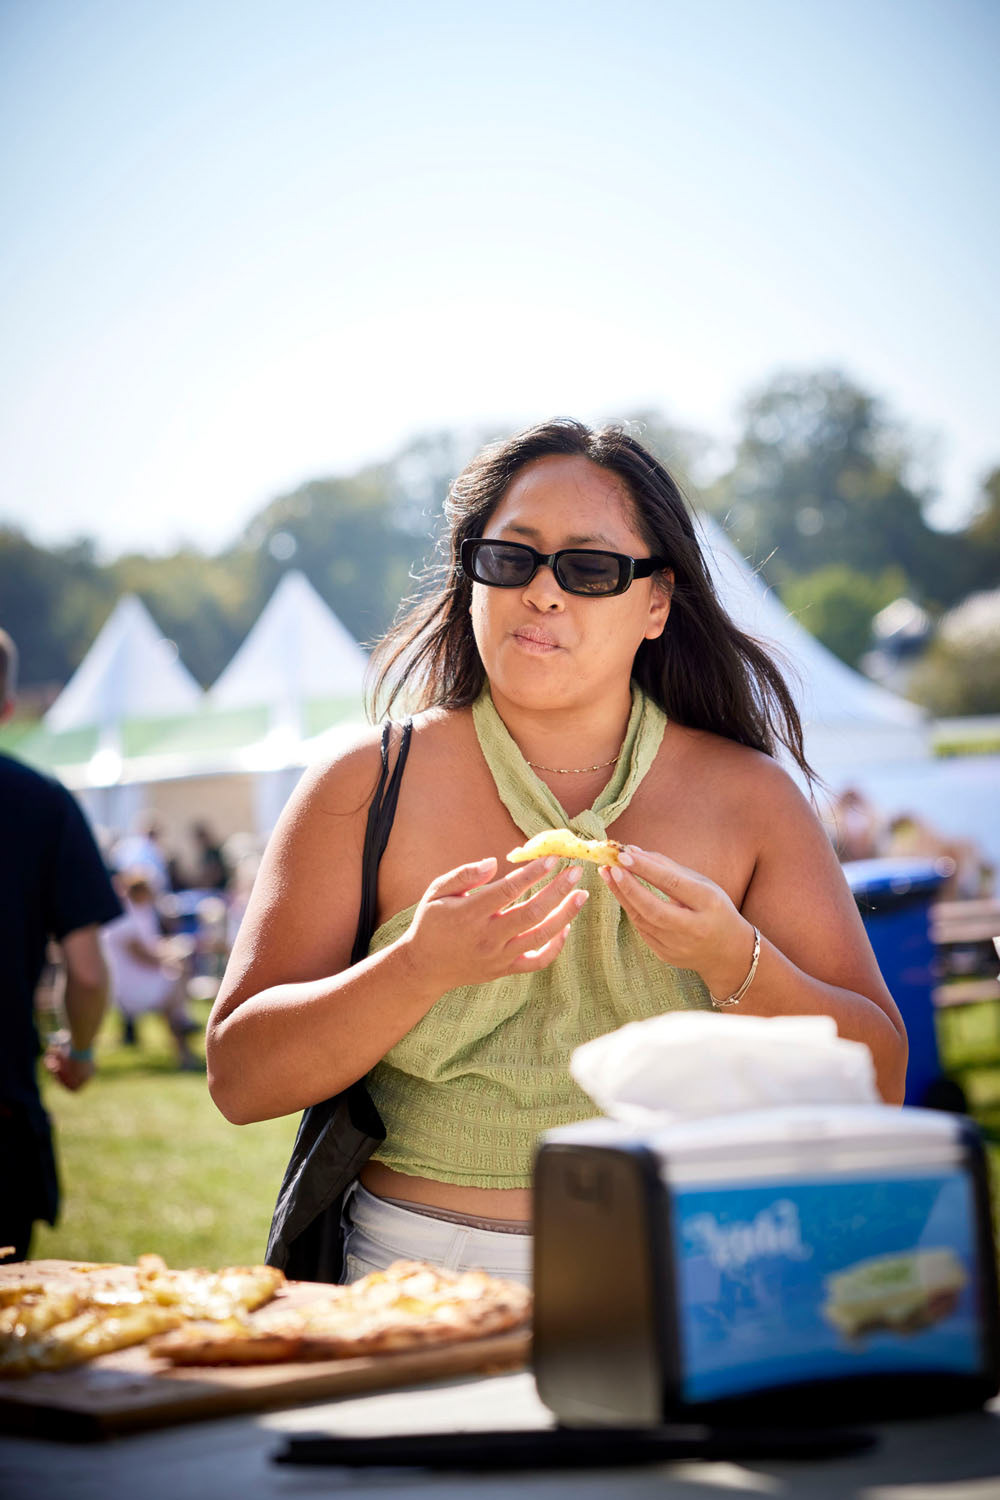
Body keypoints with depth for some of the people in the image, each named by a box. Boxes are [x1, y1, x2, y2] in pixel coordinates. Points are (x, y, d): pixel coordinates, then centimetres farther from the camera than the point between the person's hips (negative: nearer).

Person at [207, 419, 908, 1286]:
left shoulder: (752, 798, 7)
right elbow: (239, 1080, -2)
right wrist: (419, 966, -18)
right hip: (422, 1278, -1)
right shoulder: (364, 786, 4)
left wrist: (734, 964, -14)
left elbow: (880, 1085, 3)